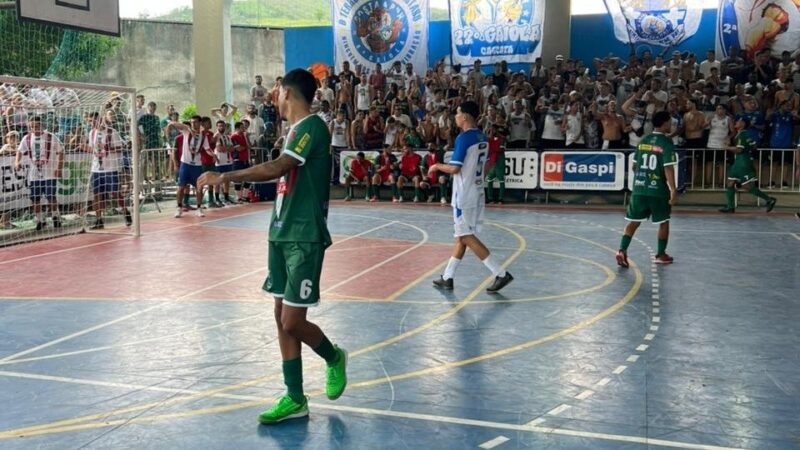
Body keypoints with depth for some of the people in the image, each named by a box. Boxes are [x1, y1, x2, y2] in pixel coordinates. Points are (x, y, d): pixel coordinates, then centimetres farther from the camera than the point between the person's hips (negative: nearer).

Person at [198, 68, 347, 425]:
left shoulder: (312, 126, -13)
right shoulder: (296, 128, 16)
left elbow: (276, 168, -25)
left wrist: (225, 177, -25)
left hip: (304, 238, -9)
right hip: (282, 234, 9)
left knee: (293, 322, -6)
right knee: (281, 317, 8)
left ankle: (334, 358, 24)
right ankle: (295, 399, 17)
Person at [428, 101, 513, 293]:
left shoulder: (464, 138, -17)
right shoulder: (482, 138, 10)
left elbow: (454, 168, -20)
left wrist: (437, 166, -3)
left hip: (464, 195, -9)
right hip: (477, 193, 9)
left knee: (466, 237, -3)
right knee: (462, 236, 12)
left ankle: (501, 273, -7)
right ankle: (447, 277, 19)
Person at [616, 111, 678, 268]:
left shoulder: (643, 141, 8)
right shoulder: (667, 143, -9)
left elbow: (634, 165, 14)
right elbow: (668, 168, -18)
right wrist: (673, 190, -19)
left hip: (639, 188, 5)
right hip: (658, 190, -4)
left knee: (634, 221, 9)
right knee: (664, 222, 13)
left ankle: (622, 250, -6)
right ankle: (661, 255, 21)